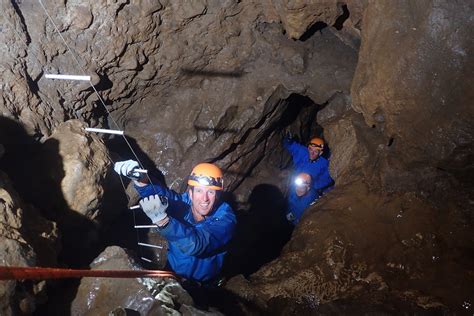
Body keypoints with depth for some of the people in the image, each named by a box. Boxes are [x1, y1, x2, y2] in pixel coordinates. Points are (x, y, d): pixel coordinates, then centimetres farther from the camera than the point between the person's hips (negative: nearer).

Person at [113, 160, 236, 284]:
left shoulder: (225, 219, -23)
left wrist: (162, 219, -49)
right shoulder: (183, 202, -11)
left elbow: (196, 245, -37)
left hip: (202, 287, -4)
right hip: (171, 274, 4)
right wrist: (139, 179, -44)